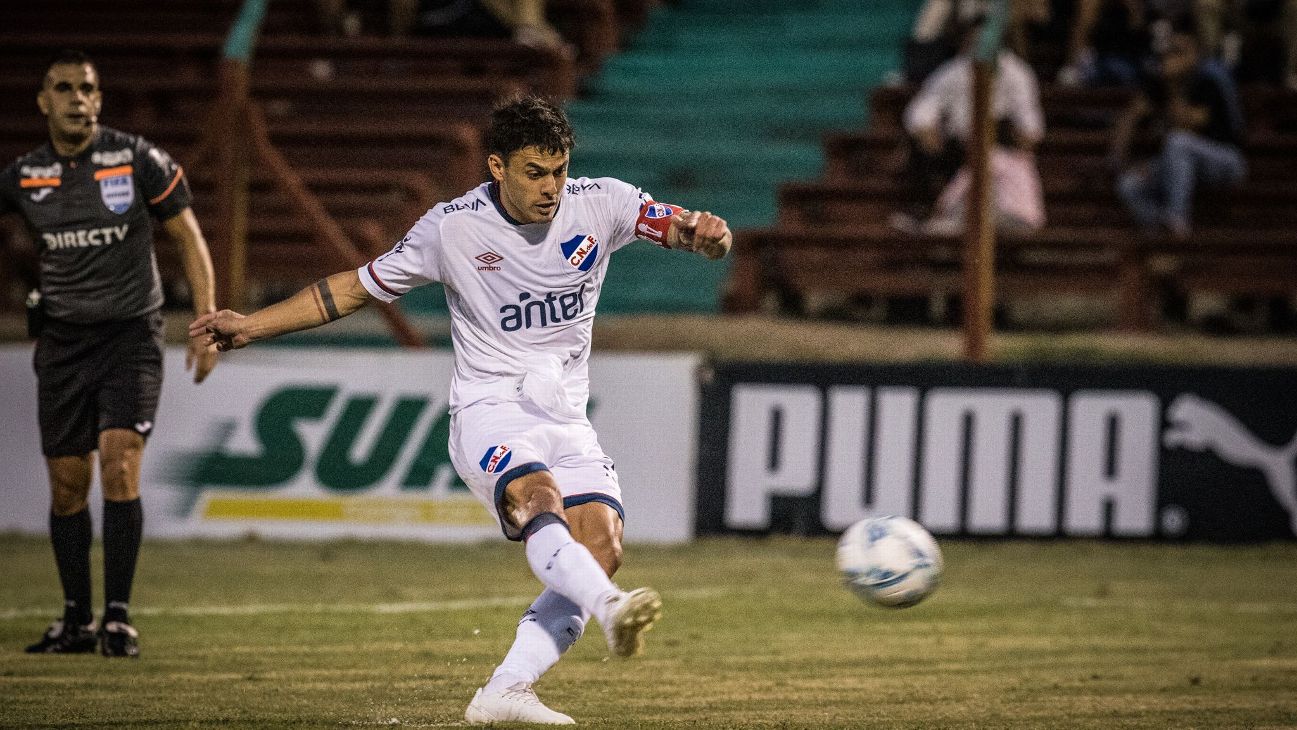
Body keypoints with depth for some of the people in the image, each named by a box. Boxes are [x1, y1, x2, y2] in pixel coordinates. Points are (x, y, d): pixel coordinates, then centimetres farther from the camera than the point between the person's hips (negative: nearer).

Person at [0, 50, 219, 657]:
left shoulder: (138, 160, -5)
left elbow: (189, 238, 1)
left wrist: (206, 324, -4)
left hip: (130, 334, -3)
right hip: (62, 340, 3)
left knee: (118, 465, -17)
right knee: (66, 483, 3)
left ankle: (118, 615, -11)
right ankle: (76, 620, 14)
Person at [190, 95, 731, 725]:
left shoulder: (599, 204, 0)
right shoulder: (452, 228, -4)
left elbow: (681, 228, -6)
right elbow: (357, 288, 6)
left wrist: (702, 231, -33)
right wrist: (251, 326, 4)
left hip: (566, 418, 4)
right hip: (489, 408, -4)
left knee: (601, 547, -18)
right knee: (540, 503, -34)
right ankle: (609, 607, -61)